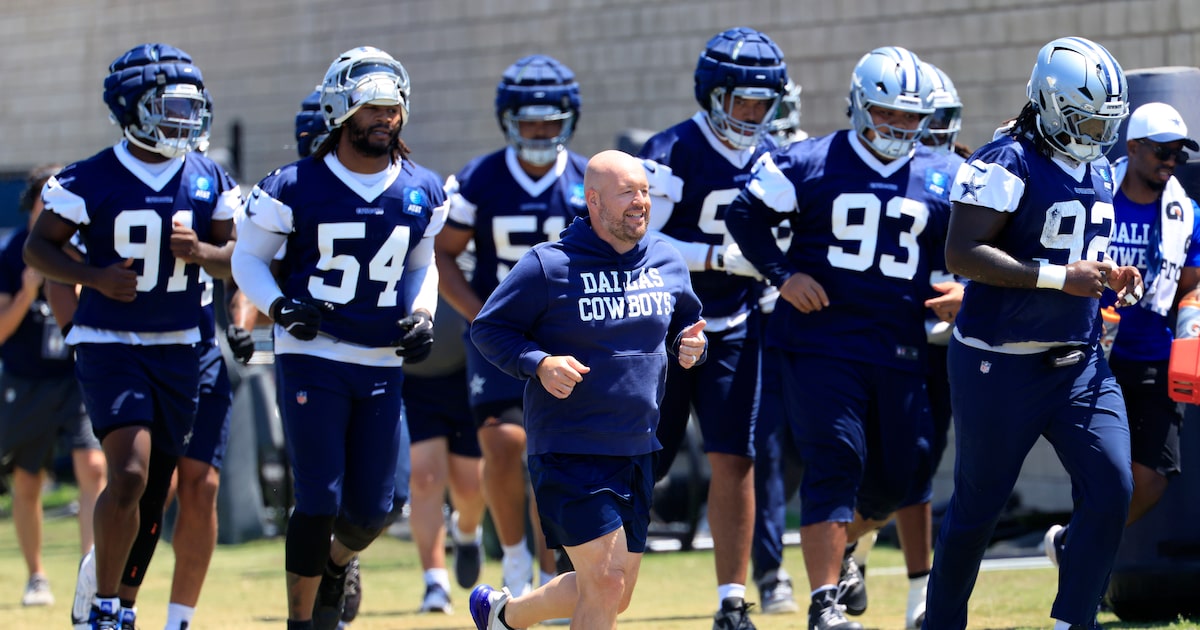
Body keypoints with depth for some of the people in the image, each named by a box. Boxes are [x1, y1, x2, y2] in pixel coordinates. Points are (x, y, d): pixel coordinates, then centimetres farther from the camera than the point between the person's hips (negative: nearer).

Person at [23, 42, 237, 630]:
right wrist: (96, 277, -19)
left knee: (153, 491, 8)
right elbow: (40, 246, -2)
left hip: (177, 350, 5)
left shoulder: (209, 181, 4)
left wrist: (200, 251, -14)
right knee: (130, 474, -20)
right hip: (109, 345, -4)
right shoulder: (92, 180, -8)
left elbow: (236, 256, 9)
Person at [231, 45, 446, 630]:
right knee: (319, 502, -8)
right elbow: (248, 258, 1)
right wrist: (282, 307, -17)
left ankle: (336, 565, 40)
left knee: (371, 510, 6)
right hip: (312, 357, -4)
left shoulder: (422, 193, 3)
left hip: (383, 363, 4)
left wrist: (422, 316, 0)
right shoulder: (294, 188, -10)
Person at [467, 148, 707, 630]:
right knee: (604, 584, -14)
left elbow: (686, 321, 23)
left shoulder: (666, 261, 7)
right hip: (569, 451, -7)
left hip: (637, 452, 7)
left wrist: (690, 346, 0)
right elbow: (487, 328, -4)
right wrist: (538, 364, -21)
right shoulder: (549, 266, -10)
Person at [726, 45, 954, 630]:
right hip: (821, 340, -4)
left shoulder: (941, 182, 9)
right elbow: (745, 213, 4)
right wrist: (782, 274, -8)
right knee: (835, 462, -14)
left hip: (899, 350, 4)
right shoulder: (811, 164, -1)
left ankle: (839, 549, 39)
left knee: (897, 472, 8)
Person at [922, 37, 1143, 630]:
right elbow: (962, 253, -23)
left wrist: (1110, 276, 3)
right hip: (1002, 365, -7)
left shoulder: (1098, 170, 12)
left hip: (1078, 361, 7)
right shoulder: (1008, 163, -15)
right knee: (978, 503, 5)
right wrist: (1061, 277, -25)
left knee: (1110, 489, -8)